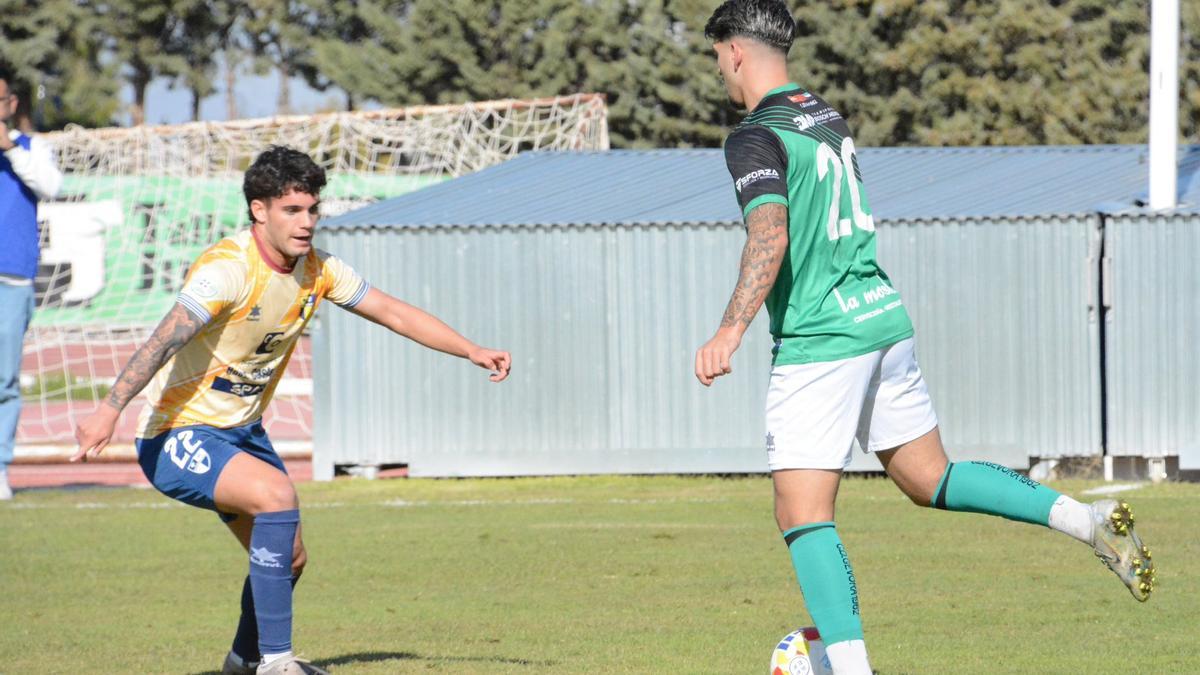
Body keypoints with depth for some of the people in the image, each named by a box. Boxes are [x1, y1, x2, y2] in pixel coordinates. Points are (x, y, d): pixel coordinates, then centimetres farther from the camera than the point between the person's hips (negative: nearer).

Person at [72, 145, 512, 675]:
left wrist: (474, 352, 4)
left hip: (243, 432, 9)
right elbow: (165, 338, -36)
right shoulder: (229, 269, -25)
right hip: (177, 438, -8)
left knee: (289, 556, 13)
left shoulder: (316, 270, -1)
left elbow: (395, 314, 9)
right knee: (277, 493, -30)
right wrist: (110, 409, -48)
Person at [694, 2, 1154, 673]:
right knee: (930, 479, 18)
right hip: (885, 317, 8)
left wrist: (731, 331, -34)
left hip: (819, 341, -8)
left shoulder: (755, 139, -12)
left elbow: (770, 236, -27)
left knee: (803, 512, -5)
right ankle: (1090, 519, 7)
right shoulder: (827, 116, 14)